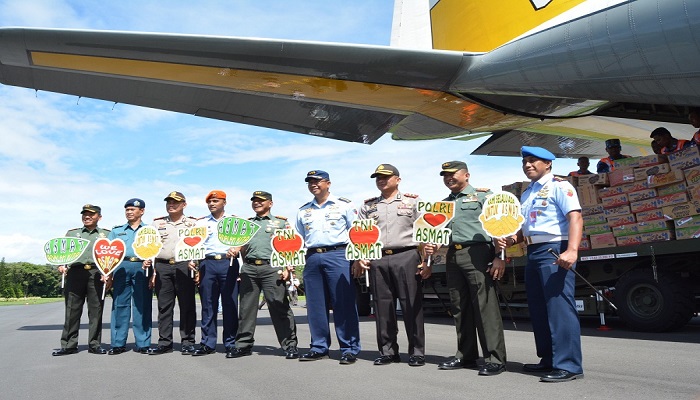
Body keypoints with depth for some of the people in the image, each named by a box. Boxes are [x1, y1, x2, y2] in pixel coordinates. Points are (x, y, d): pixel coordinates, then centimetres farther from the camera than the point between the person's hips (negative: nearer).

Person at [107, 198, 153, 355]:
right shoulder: (116, 231, 21)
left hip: (142, 268, -2)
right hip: (121, 267, 2)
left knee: (143, 306, -3)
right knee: (120, 305, -2)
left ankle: (142, 343, 1)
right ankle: (118, 343, 4)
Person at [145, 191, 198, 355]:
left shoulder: (192, 223, 10)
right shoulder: (157, 223, 17)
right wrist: (148, 261, 0)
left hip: (184, 266, -2)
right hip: (162, 267, 2)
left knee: (187, 305, 0)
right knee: (164, 306, 4)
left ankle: (187, 342, 6)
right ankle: (164, 342, 12)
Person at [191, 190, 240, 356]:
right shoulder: (201, 222, 19)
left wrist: (236, 250, -16)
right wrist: (192, 259, -3)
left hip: (228, 263, -2)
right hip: (207, 263, 2)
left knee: (230, 304, -2)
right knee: (208, 305, 2)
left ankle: (231, 343, 6)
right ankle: (208, 343, 9)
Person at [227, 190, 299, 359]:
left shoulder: (281, 222, 10)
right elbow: (241, 246, 24)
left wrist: (287, 268, -6)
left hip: (272, 268, -4)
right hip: (249, 268, 4)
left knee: (279, 307, -6)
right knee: (247, 307, 6)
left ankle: (290, 345, 0)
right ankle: (243, 344, 16)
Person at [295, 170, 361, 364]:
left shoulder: (344, 205, 6)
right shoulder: (303, 210, 19)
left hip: (338, 256, -4)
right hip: (312, 258, 5)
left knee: (344, 304, -5)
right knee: (315, 306, 6)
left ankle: (349, 349, 3)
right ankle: (319, 348, 17)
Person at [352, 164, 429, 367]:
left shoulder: (412, 201, 8)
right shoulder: (368, 206, 17)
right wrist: (359, 258, 0)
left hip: (406, 257, -3)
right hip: (377, 260, 3)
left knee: (412, 305, -2)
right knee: (382, 307, 5)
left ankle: (416, 352, 8)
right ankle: (387, 351, 16)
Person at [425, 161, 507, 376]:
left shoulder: (482, 196, 4)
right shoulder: (443, 203, 22)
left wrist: (499, 258, -12)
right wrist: (432, 246, 6)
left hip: (476, 253, -6)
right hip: (453, 256, 6)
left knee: (485, 306, -8)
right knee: (459, 307, 9)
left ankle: (495, 358, -1)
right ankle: (465, 356, 19)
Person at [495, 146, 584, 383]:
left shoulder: (559, 186, -4)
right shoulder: (527, 193, 21)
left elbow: (575, 217, -17)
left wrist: (572, 251, -29)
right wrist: (509, 240, 8)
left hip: (554, 251, -9)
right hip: (533, 253, 9)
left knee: (560, 307, -10)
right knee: (538, 309, 12)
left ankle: (568, 365, -4)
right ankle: (548, 359, 24)